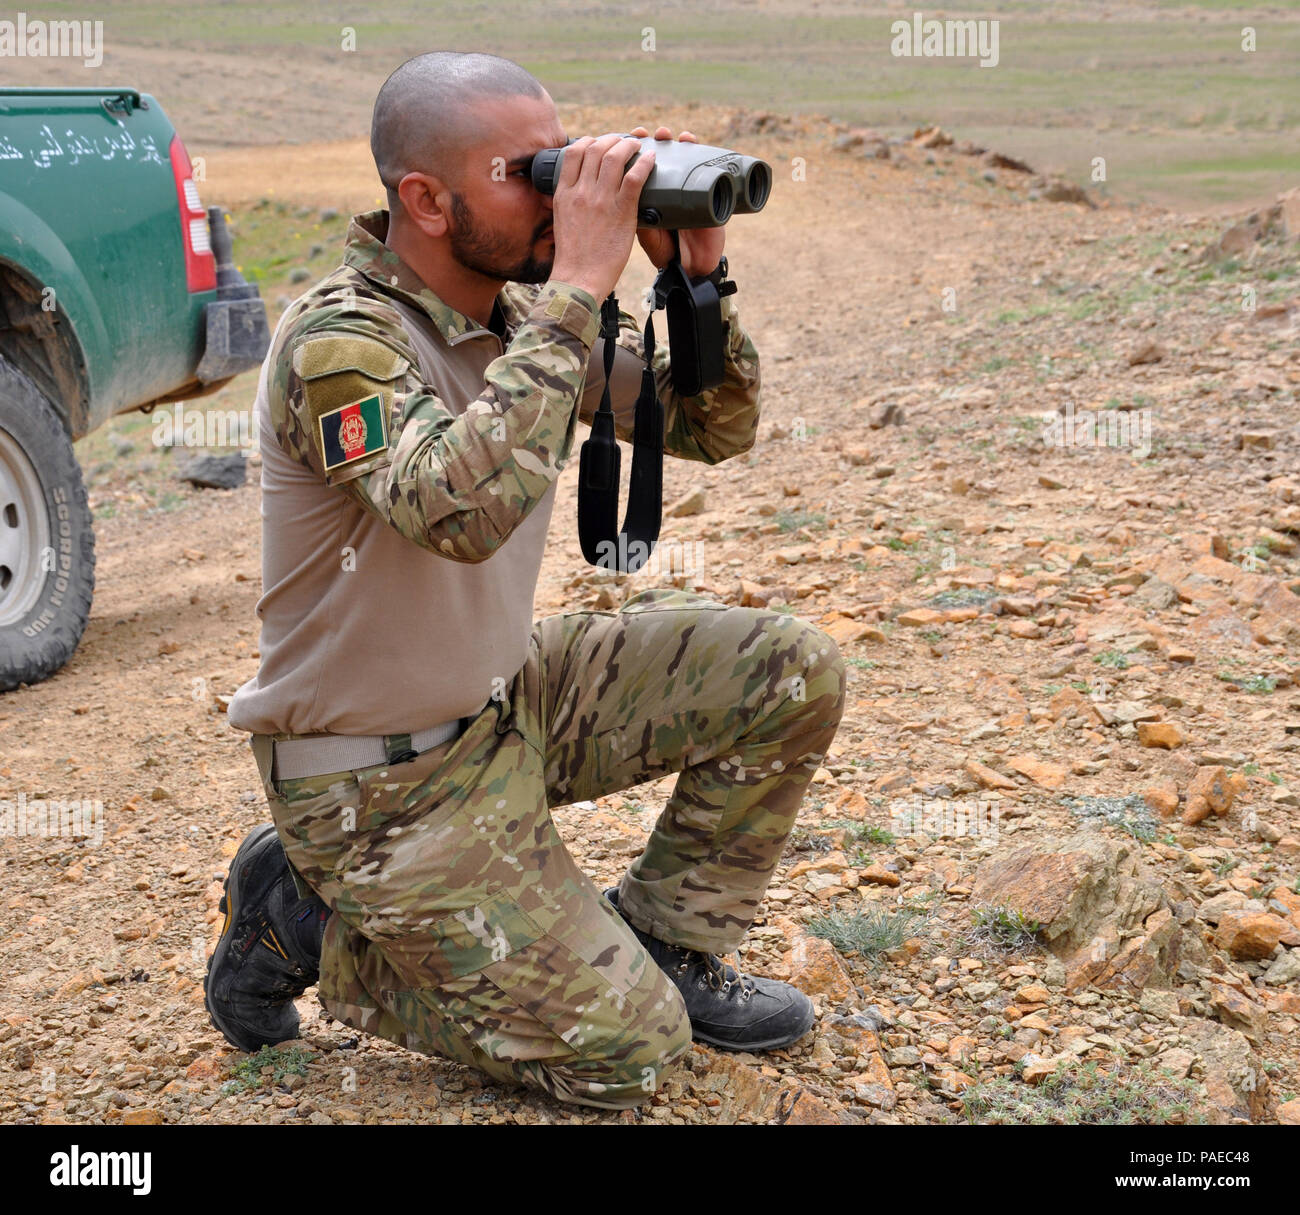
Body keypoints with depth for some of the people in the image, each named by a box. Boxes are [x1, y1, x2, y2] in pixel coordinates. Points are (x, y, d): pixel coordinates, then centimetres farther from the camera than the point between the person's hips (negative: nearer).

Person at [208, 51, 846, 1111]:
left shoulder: (527, 309, -2)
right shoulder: (340, 338, -25)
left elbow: (715, 428, 4)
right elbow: (462, 509, -44)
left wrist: (700, 276, -14)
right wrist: (578, 289, -40)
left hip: (513, 700, 8)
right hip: (390, 784, -8)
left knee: (795, 675, -2)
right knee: (627, 1055, -6)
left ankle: (664, 947, 14)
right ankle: (306, 928, 7)